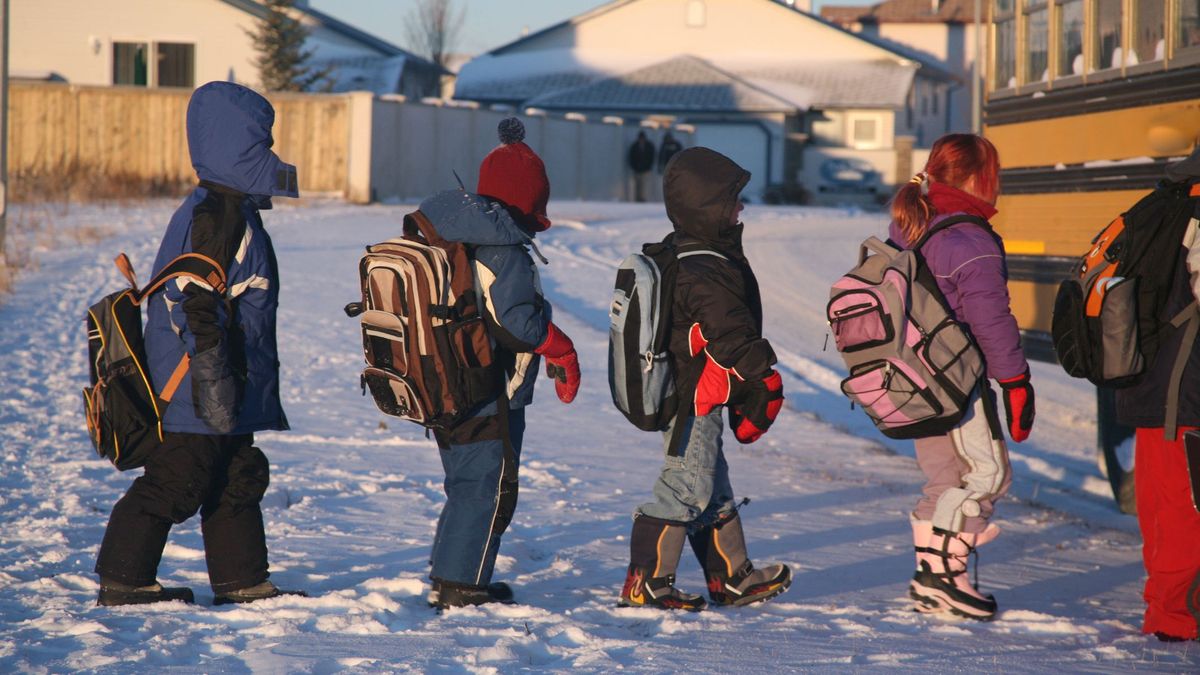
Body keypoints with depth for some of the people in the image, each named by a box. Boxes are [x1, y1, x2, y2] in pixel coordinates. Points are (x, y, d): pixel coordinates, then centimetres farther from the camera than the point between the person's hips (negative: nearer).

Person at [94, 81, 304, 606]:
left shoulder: (235, 212, 16)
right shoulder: (212, 216, -18)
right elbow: (199, 306, -24)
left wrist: (249, 384, 26)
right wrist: (215, 379, -27)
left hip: (231, 392, 11)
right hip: (197, 390, -11)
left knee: (239, 480, 15)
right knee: (175, 483, -5)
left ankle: (242, 580, 22)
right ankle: (122, 578, 2)